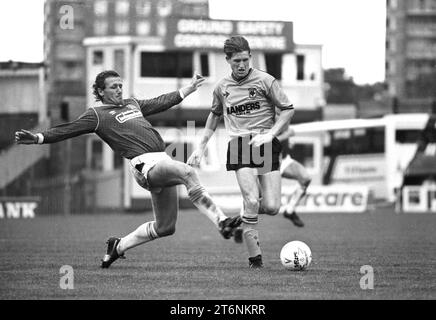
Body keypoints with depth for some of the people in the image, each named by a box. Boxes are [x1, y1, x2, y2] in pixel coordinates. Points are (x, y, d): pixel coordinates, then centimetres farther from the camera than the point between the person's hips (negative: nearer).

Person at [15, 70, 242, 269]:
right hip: (146, 164, -8)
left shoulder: (132, 104, 27)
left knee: (165, 227, 9)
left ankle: (119, 246, 25)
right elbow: (68, 130, -4)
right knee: (188, 172, -33)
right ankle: (221, 221, -39)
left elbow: (161, 102, 38)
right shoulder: (97, 115, 5)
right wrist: (38, 138, -17)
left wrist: (188, 89, 44)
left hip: (163, 162, 8)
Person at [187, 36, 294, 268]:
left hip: (266, 145, -1)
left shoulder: (265, 81, 0)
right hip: (239, 146, 1)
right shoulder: (222, 87, 11)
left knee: (272, 207, -9)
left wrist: (270, 134, -8)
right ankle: (254, 258, -11)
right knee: (252, 201, -18)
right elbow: (215, 115, 28)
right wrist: (201, 148, 24)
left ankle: (248, 212, 26)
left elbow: (288, 109, 4)